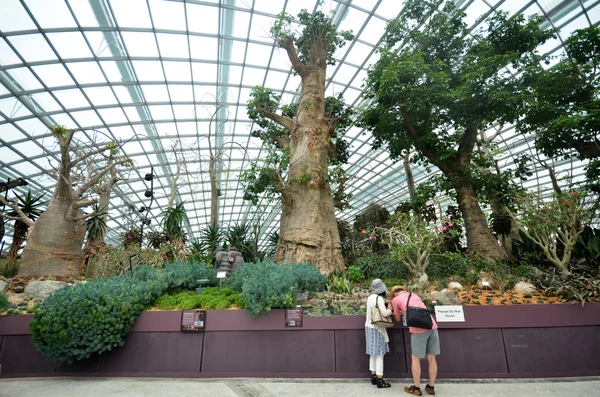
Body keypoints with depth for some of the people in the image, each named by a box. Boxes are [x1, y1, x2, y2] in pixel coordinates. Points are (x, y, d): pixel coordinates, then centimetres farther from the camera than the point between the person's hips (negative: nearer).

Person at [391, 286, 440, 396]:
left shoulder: (395, 299, 11)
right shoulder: (414, 295, 25)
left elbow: (398, 319, 21)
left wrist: (392, 310, 35)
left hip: (418, 329, -5)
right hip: (432, 326, 5)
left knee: (416, 359, 9)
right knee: (431, 358, 14)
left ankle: (416, 388, 17)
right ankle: (431, 387, 25)